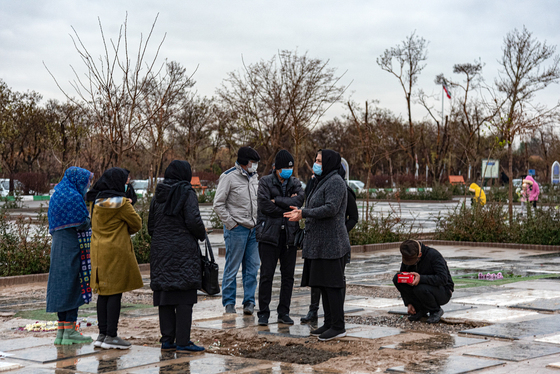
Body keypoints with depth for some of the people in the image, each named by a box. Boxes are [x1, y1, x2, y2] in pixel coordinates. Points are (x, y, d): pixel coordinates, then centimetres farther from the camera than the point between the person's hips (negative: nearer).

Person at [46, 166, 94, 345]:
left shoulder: (57, 195, 14)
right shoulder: (74, 197, -13)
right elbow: (83, 224, -18)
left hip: (59, 247, 9)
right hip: (73, 247, -9)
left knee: (62, 286, 10)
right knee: (73, 285, -4)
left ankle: (61, 331, 12)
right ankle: (70, 331, -2)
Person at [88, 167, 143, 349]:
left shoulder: (96, 202, 8)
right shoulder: (121, 202, -13)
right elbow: (137, 224, -4)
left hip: (99, 250, 7)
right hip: (116, 250, -7)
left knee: (103, 292, 11)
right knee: (115, 292, -4)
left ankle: (102, 334, 14)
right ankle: (111, 336, -3)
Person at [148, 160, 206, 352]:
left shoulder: (158, 194, 10)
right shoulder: (186, 193, -8)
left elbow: (151, 225, 12)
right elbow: (193, 221, -15)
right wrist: (202, 234, 3)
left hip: (160, 249, 6)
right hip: (183, 250, -6)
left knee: (164, 296, 9)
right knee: (184, 298, -2)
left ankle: (167, 340, 11)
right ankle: (182, 341, -3)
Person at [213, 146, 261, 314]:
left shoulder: (254, 177, 13)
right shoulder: (229, 177, -8)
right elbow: (218, 204, -9)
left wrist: (258, 222, 13)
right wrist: (231, 223, -11)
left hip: (253, 229, 6)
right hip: (236, 229, -6)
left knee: (252, 267, 6)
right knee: (232, 268, -1)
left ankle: (249, 301, 13)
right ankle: (229, 303, 8)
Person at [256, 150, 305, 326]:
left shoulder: (295, 183, 11)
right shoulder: (265, 182, 1)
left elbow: (300, 199, -10)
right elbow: (265, 205, -14)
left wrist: (277, 201, -14)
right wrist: (288, 206, -8)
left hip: (290, 234, 3)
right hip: (269, 233, -3)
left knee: (288, 276, 7)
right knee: (266, 275, -2)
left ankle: (284, 312, 16)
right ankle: (263, 313, 6)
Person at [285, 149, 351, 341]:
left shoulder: (335, 182, -12)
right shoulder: (324, 181, 20)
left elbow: (331, 208, -23)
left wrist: (304, 213, -18)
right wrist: (301, 212, 10)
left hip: (330, 244, -11)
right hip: (320, 243, 11)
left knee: (332, 284, -8)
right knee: (323, 283, 12)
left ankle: (338, 327, -4)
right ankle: (329, 323, 19)